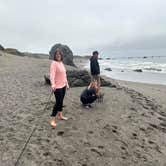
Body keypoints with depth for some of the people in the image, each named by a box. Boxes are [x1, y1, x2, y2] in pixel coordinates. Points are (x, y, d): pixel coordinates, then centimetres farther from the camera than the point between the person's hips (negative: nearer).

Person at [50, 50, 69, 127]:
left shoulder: (61, 63, 13)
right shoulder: (54, 63, -13)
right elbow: (52, 74, -26)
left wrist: (67, 83, 23)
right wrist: (53, 84, -40)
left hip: (63, 85, 8)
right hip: (57, 86, -8)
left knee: (61, 101, 17)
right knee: (58, 102, -6)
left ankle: (60, 116, 32)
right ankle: (52, 120, 5)